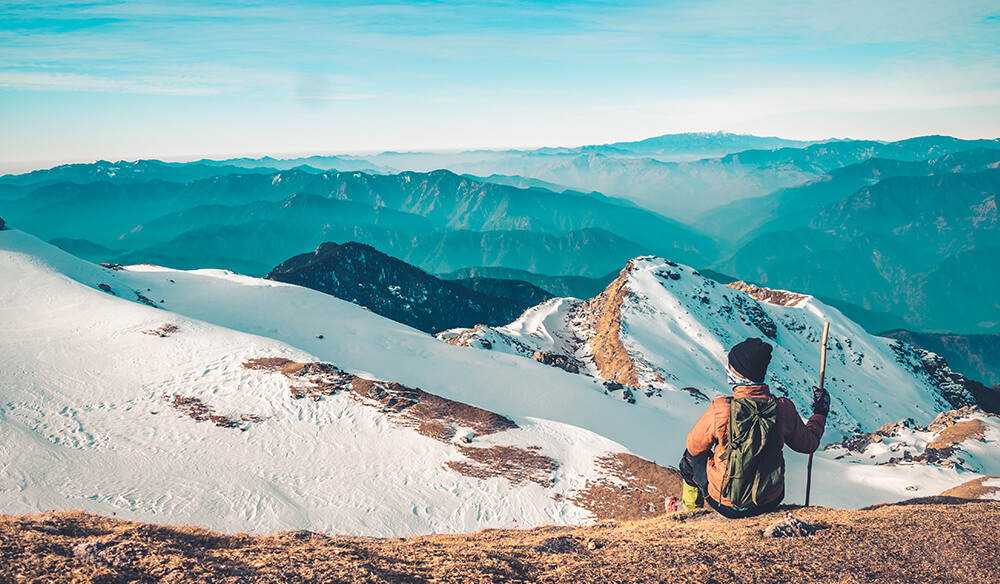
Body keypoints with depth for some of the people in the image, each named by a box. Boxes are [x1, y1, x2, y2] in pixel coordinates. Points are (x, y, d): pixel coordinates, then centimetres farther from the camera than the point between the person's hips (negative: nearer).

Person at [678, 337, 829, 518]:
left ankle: (691, 512, 44)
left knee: (691, 458, 25)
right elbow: (808, 444, 2)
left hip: (726, 506, -3)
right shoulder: (784, 409, -17)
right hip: (770, 502, 3)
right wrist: (820, 413, 20)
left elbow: (694, 447, -9)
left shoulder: (719, 410, -26)